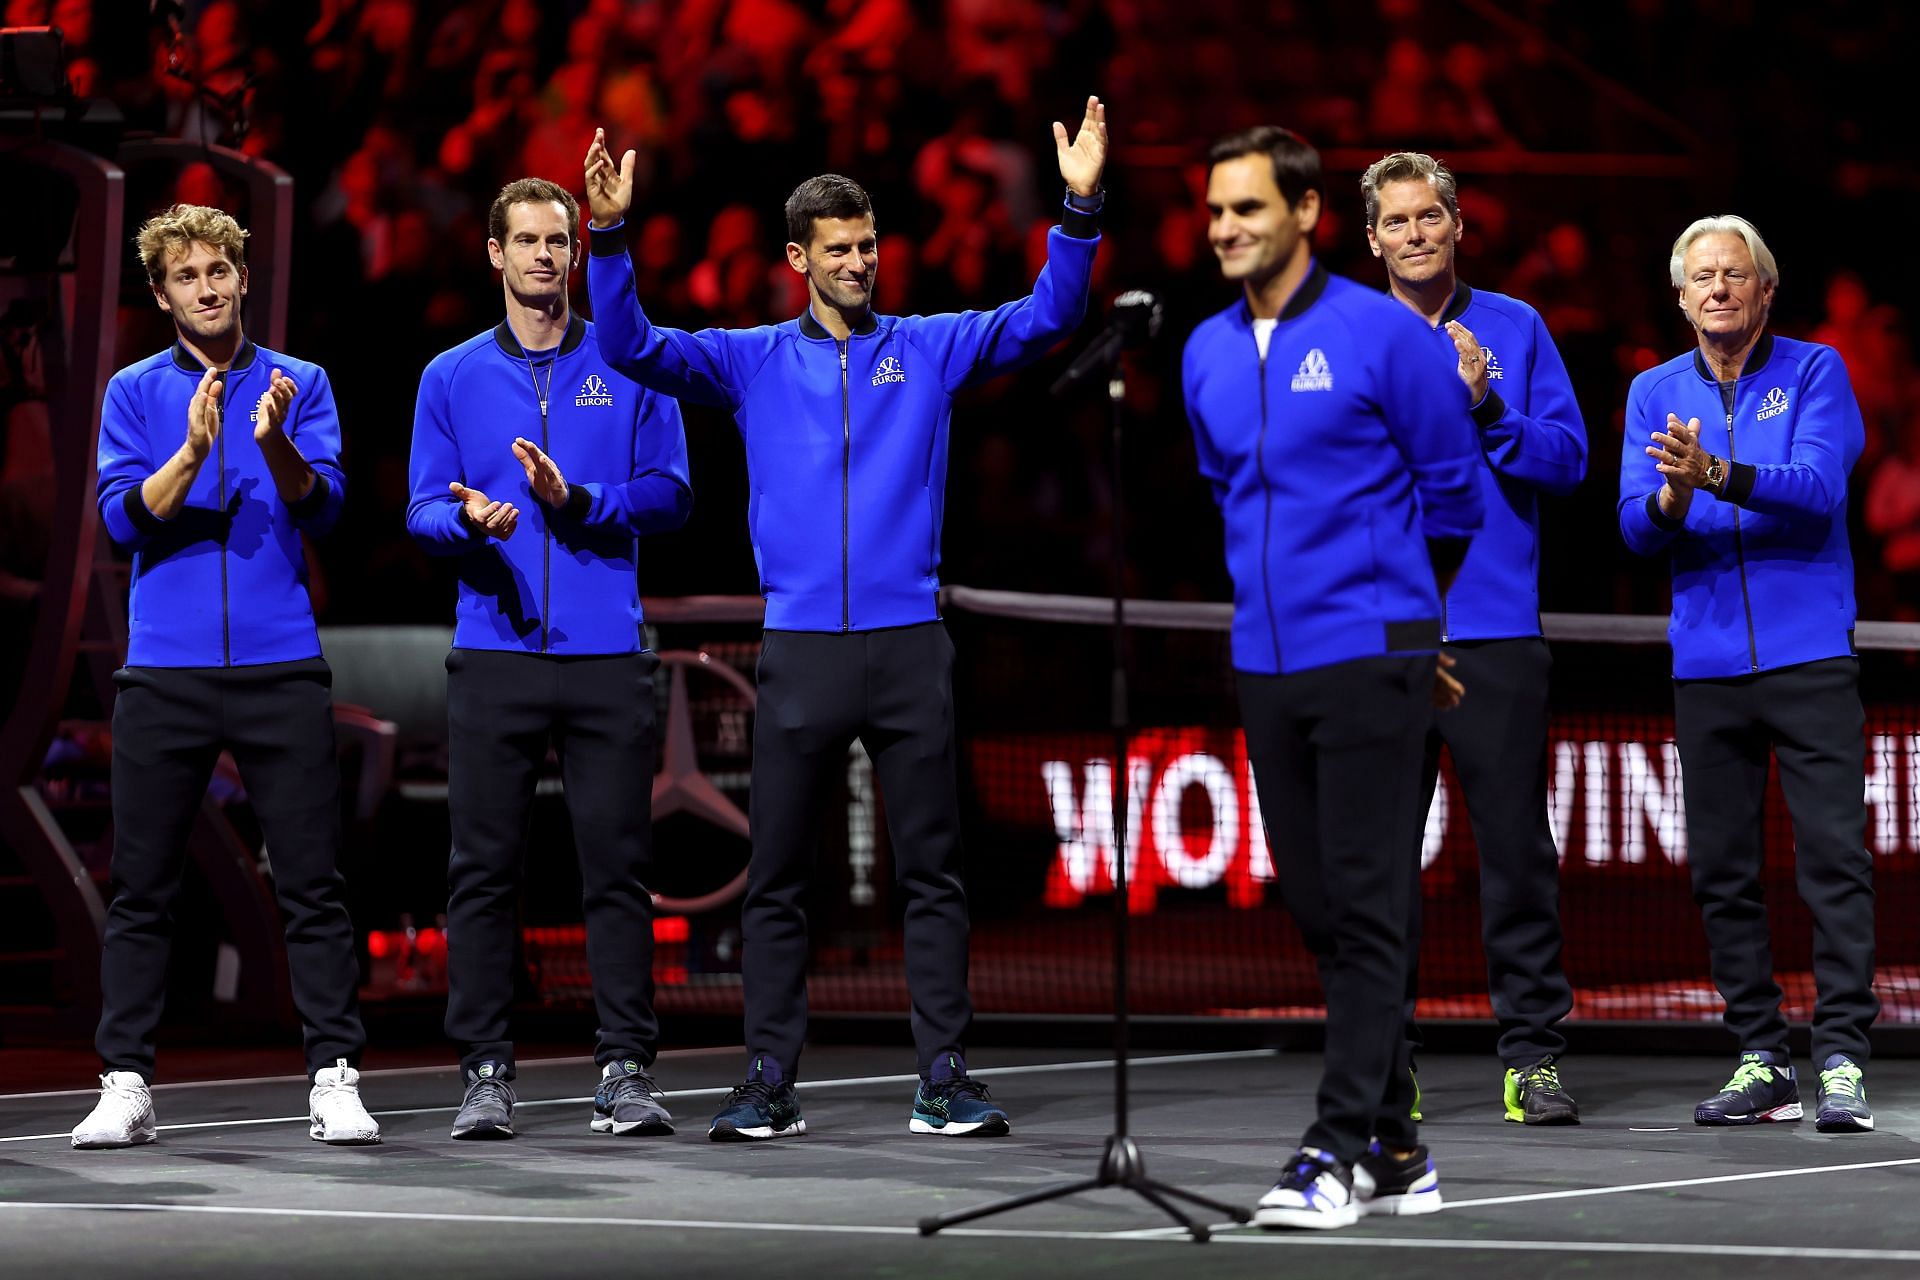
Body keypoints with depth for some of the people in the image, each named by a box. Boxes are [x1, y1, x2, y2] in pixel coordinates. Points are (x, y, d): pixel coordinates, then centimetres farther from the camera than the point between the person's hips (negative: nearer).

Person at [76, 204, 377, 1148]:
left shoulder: (298, 384, 8)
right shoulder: (135, 392, 8)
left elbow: (322, 506, -4)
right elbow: (123, 518, -4)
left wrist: (274, 444, -23)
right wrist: (193, 451, -20)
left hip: (281, 669, 0)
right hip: (164, 670, 0)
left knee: (312, 883, -2)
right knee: (141, 887, 2)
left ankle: (334, 1078, 1)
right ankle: (125, 1085, 7)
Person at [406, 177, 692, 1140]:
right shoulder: (453, 377, 11)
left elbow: (669, 494, 2)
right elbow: (423, 509, 6)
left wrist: (577, 500, -14)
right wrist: (468, 518, -17)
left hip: (608, 655, 0)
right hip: (493, 654, 1)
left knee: (617, 864, -1)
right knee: (483, 869, 0)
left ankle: (626, 1069, 3)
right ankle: (485, 1071, 5)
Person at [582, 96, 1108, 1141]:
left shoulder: (930, 349, 8)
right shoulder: (753, 362, 9)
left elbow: (1043, 319, 1)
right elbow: (635, 348, 0)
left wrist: (1080, 210, -13)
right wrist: (609, 235, -14)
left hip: (910, 645, 0)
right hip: (801, 650, 0)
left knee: (932, 872, 1)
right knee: (775, 879, 3)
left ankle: (944, 1081, 5)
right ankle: (770, 1083, 8)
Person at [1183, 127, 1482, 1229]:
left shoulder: (1382, 335, -7)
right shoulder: (1206, 355, 10)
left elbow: (1454, 487, 1)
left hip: (1370, 660, -6)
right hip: (1267, 662, 6)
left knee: (1367, 909, -7)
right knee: (1319, 910, 8)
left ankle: (1342, 1150, -8)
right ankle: (1398, 1153, 16)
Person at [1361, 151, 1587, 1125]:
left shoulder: (1514, 329, 7)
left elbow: (1568, 459, 1)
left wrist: (1487, 406, -12)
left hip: (1496, 630, 0)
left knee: (1516, 843, 0)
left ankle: (1534, 1054, 5)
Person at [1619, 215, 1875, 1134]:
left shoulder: (1814, 372, 1)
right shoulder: (1655, 393, 11)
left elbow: (1818, 489, -14)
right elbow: (1636, 525, 2)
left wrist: (1718, 474, -28)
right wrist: (1672, 497, -21)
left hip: (1810, 653, -4)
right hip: (1706, 663, 4)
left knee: (1834, 855, -8)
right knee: (1721, 868, 4)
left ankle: (1842, 1059, -7)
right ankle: (1761, 1059, 11)